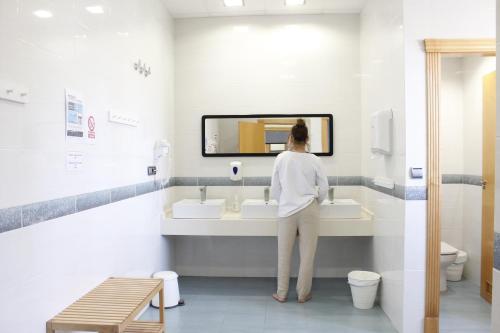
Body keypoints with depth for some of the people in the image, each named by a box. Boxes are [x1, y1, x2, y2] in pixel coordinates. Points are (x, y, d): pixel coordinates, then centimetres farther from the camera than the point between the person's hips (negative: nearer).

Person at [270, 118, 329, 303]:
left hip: (287, 210, 0)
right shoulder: (314, 160, -4)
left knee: (284, 253, 11)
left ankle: (282, 294, 21)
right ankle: (303, 294, 19)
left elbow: (275, 188, 1)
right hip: (308, 210, 0)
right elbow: (324, 188, 1)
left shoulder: (281, 158, -4)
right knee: (307, 254, 9)